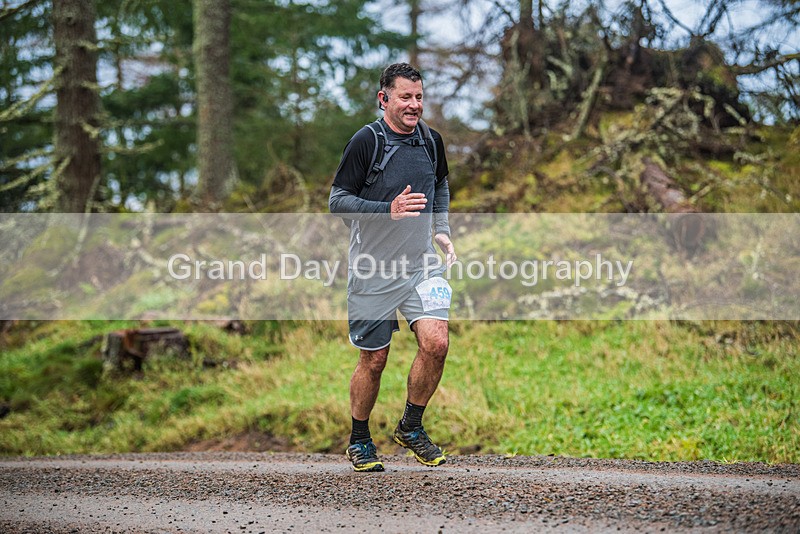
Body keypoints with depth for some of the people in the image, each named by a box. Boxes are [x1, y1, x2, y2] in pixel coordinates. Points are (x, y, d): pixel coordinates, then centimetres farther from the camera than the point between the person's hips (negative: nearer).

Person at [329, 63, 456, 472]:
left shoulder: (431, 140, 5)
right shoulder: (366, 141, -11)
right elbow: (338, 200, -11)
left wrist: (441, 230, 12)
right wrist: (389, 210, -23)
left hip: (422, 265, 4)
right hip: (373, 270, -4)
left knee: (435, 343, -13)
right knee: (374, 360, 3)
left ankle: (411, 427, 9)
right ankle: (359, 441, 26)